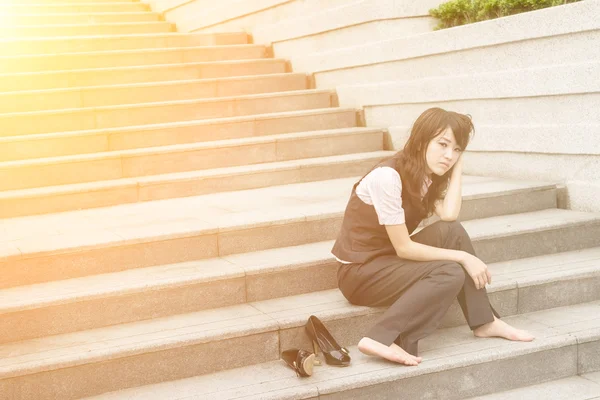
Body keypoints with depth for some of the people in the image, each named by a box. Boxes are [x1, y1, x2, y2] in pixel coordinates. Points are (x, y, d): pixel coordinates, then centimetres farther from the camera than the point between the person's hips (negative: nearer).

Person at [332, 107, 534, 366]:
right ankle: (382, 339, -27)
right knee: (450, 274, -23)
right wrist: (463, 257, -19)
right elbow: (403, 248, -21)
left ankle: (484, 322, -6)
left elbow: (449, 216, -15)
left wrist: (457, 166, -11)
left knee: (451, 232, -13)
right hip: (358, 272, -8)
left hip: (389, 260, 8)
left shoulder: (429, 176, 4)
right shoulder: (388, 176, -23)